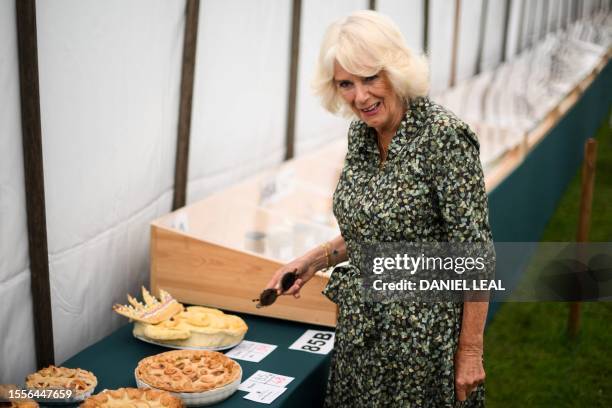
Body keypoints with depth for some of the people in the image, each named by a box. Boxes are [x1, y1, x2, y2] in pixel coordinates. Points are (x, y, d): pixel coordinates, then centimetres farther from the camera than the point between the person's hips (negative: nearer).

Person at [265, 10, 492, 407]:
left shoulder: (444, 136, -20)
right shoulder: (360, 134, 2)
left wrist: (470, 352, -16)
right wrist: (316, 259, 3)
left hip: (423, 335, -7)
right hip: (361, 329, 7)